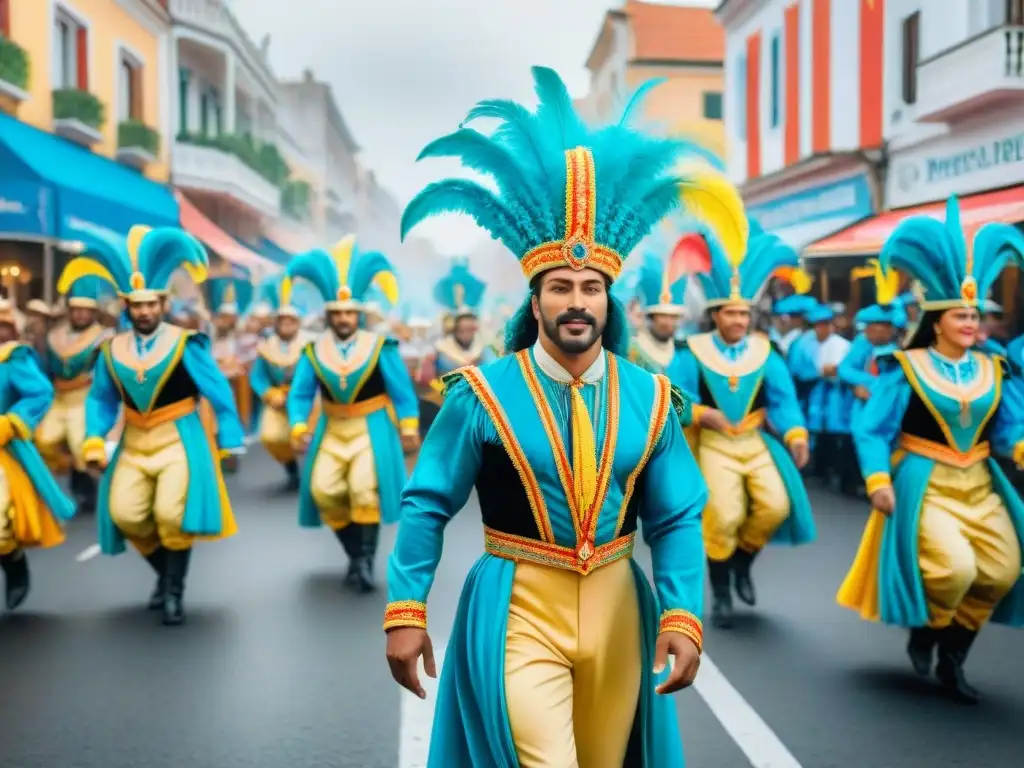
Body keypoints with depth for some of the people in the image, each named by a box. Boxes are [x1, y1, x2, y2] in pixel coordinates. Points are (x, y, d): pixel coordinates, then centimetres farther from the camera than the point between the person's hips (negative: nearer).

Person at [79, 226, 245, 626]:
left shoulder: (186, 344, -10)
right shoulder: (112, 350, 1)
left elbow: (219, 393, -6)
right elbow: (100, 399, 8)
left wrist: (229, 442, -5)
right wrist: (94, 441, -5)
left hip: (179, 440, -4)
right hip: (134, 443, 4)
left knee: (171, 513, -15)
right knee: (124, 514, -5)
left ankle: (174, 591, 4)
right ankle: (165, 571, 21)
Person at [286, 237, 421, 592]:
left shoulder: (380, 346, -7)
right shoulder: (313, 350, -1)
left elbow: (402, 390, -4)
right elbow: (300, 394, -2)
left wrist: (408, 429, -7)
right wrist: (299, 428, -15)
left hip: (371, 429, -3)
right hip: (332, 430, 3)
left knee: (364, 489, -19)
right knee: (323, 491, -6)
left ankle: (367, 559, -7)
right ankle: (355, 554, 12)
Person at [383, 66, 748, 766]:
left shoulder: (650, 400, -2)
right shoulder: (481, 395, -9)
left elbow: (678, 520, -1)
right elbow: (427, 506, -6)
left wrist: (681, 616, -14)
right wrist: (406, 612, -10)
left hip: (617, 606, 4)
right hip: (519, 607, -3)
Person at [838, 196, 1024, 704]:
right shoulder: (906, 369, -7)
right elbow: (871, 429, -8)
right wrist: (878, 481, -19)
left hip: (979, 484, 5)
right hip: (924, 484, -5)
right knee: (954, 567, -21)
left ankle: (953, 656, 18)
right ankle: (926, 630, 11)